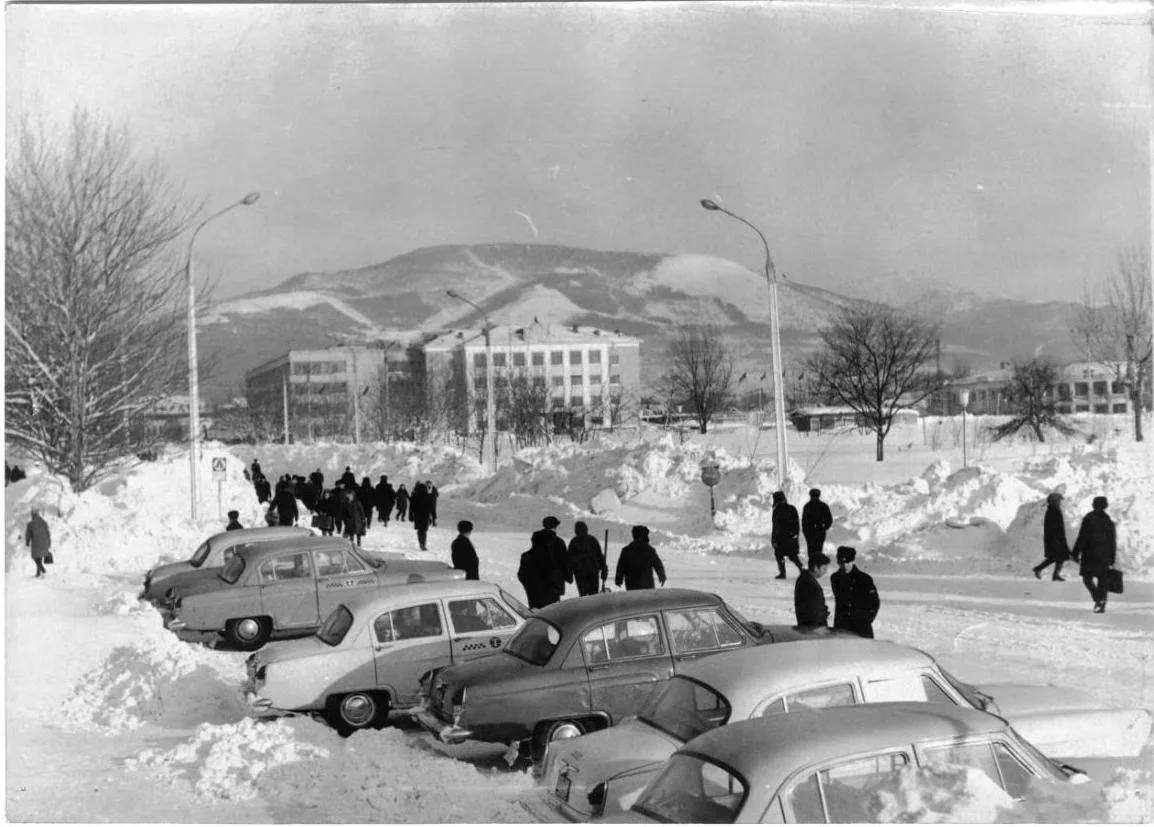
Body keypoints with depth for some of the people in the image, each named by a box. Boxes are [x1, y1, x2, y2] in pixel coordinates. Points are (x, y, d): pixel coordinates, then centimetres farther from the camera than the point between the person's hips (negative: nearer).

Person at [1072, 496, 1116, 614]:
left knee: (1087, 578, 2)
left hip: (1090, 554, -4)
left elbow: (1082, 537, -12)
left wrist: (1076, 553, -6)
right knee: (1102, 580, 8)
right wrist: (1112, 559, 15)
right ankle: (1102, 606, 6)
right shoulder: (1109, 521, 6)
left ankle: (1098, 598, -19)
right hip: (1105, 555, 4)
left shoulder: (1088, 519, -8)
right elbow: (1113, 542, 9)